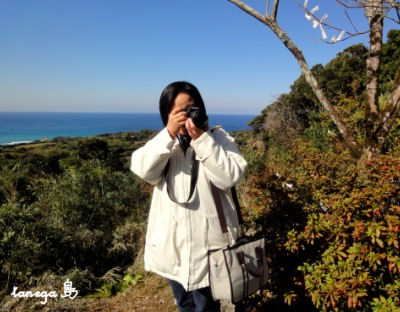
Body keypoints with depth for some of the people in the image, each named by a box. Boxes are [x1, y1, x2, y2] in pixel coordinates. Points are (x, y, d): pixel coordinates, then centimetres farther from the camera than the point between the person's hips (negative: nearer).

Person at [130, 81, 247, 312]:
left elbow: (230, 177, -18)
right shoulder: (164, 141, 6)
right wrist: (169, 134, -21)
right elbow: (143, 170, -12)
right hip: (171, 241, 4)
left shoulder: (218, 137, -4)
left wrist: (201, 139, -23)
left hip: (206, 240, -4)